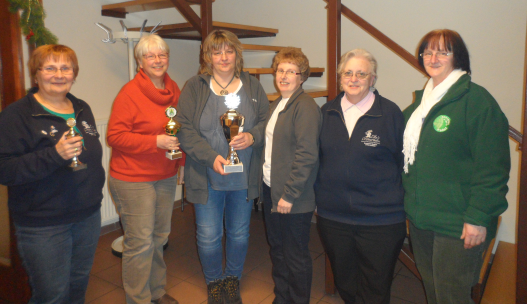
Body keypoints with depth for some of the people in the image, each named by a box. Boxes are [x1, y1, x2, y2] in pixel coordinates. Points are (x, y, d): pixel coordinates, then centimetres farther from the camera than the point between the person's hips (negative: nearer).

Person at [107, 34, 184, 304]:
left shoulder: (173, 89, 7)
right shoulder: (130, 93, -13)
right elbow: (115, 136, -16)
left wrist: (182, 159, 11)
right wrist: (156, 142, -23)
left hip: (165, 176, 7)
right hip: (133, 179, -6)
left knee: (159, 237, 18)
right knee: (140, 243, -1)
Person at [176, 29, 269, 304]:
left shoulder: (252, 86, 5)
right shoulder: (194, 87, -3)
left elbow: (266, 120, 8)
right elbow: (185, 129, -9)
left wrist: (252, 136, -15)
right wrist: (211, 157, -21)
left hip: (244, 177, 2)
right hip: (207, 177, -2)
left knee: (239, 233, 16)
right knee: (208, 236, 8)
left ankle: (233, 279, 40)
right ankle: (213, 282, 34)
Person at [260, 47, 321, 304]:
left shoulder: (306, 107, -15)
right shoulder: (277, 105, 12)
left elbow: (307, 154, -21)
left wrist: (289, 195, -20)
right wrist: (265, 185, 10)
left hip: (293, 198, -8)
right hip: (270, 190, 8)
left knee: (295, 257, 7)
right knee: (277, 251, 20)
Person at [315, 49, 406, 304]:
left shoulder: (390, 113, -6)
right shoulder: (327, 112, 5)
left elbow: (404, 163, -1)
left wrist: (404, 211, -1)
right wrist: (318, 199, 11)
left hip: (381, 221, -3)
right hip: (332, 217, 4)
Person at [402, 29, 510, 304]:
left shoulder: (477, 100, -12)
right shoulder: (421, 101, 11)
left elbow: (492, 167, -15)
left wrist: (478, 218, -18)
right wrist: (410, 203, 11)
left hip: (457, 225, -7)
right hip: (420, 219, 7)